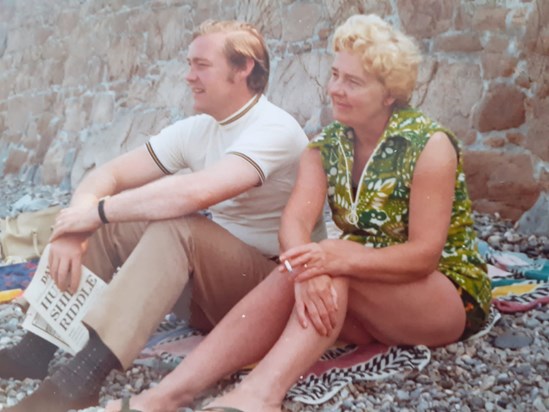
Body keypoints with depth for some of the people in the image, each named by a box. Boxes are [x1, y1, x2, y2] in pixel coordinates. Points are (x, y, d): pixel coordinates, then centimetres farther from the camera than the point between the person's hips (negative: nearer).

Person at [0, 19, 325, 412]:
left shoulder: (274, 130, -19)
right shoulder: (196, 130, 5)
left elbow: (195, 192, -35)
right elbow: (109, 174, 1)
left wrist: (98, 212, -24)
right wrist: (76, 225, -19)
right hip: (212, 273, 8)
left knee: (176, 226, -34)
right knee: (103, 225, -4)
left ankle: (82, 377, -35)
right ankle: (38, 346, -7)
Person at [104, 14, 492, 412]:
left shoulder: (429, 144, -15)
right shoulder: (326, 146, -1)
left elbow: (425, 254, -22)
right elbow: (296, 221, -17)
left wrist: (339, 258, -39)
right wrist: (305, 268, -41)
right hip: (363, 299, 4)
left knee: (331, 273, -32)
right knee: (302, 280, -28)